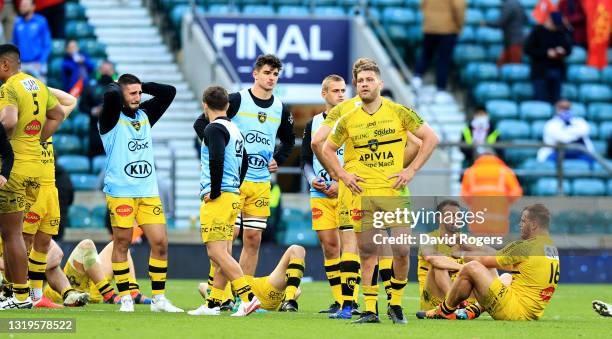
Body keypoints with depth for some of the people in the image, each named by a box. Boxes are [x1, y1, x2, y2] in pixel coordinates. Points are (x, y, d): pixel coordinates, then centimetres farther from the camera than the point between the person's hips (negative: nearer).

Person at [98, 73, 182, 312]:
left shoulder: (144, 115, 16)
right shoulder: (112, 119, -3)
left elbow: (169, 92, 15)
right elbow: (111, 97, -23)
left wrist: (141, 86, 10)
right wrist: (115, 86, -1)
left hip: (148, 191, 5)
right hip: (120, 192, -5)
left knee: (160, 243, 0)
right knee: (122, 244, -2)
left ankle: (159, 298, 7)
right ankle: (125, 298, 7)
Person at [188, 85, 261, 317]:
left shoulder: (214, 129, -10)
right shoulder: (234, 129, 18)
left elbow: (216, 160, -24)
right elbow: (244, 161, 27)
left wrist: (215, 192, -17)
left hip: (218, 199, -10)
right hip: (233, 197, 10)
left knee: (217, 253, -13)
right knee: (222, 254, 10)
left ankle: (248, 297, -22)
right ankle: (213, 304, 14)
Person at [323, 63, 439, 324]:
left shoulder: (399, 113, 0)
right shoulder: (348, 120, 7)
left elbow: (431, 138, 4)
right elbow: (328, 149, 21)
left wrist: (412, 170, -3)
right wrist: (342, 175, 7)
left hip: (394, 191, -2)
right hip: (362, 192, 2)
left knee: (402, 251, -7)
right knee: (367, 253, -2)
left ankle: (396, 305, 10)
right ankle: (370, 310, 3)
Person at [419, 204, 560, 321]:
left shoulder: (524, 247, -14)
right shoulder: (553, 247, 12)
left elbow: (484, 261, -5)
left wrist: (466, 255, 16)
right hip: (532, 315, 9)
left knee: (471, 268, -7)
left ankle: (444, 311, 10)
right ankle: (474, 311, 25)